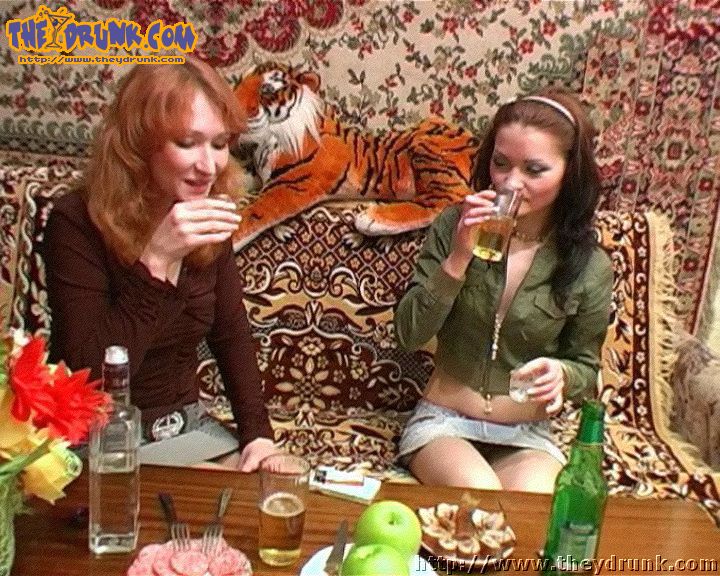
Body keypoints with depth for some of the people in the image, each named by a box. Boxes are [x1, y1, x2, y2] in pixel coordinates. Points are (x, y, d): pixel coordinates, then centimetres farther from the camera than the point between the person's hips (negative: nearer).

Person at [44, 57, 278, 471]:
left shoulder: (208, 224, -4)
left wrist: (257, 433, -6)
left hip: (186, 424, 5)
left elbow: (231, 333, 6)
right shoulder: (78, 223, -21)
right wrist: (155, 259, -33)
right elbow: (90, 379, -27)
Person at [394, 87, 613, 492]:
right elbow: (410, 335, -12)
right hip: (444, 423, 0)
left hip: (528, 437, 1)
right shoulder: (455, 226, -8)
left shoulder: (590, 267, -8)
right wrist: (459, 257, -24)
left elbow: (586, 369, 4)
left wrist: (561, 373, -20)